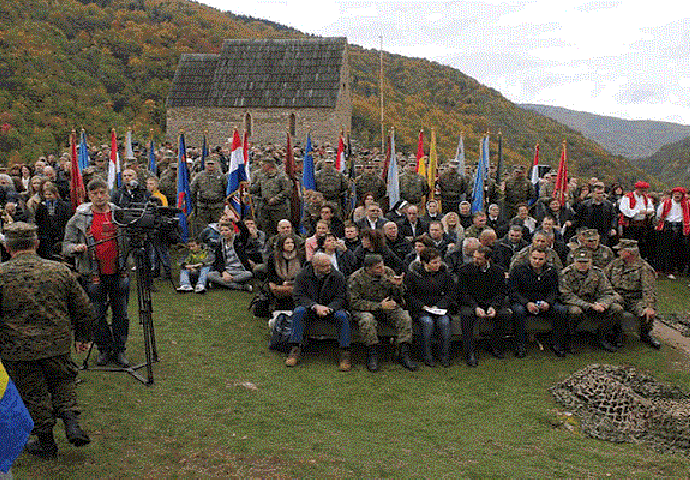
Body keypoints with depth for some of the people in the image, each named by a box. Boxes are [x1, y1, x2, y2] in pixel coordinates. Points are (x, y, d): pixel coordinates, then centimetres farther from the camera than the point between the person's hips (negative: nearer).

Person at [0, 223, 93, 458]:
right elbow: (83, 308, 6)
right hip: (57, 342, 2)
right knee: (63, 381, 23)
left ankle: (46, 443, 22)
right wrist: (83, 337, 19)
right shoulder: (60, 270, -2)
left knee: (32, 394, 12)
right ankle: (71, 420, 6)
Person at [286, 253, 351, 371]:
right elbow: (299, 297, -8)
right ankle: (295, 349, -27)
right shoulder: (302, 275, -4)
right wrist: (315, 306, -24)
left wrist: (329, 308, -26)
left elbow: (341, 298, -5)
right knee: (298, 312, -30)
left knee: (342, 316, -30)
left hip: (331, 309, 0)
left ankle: (345, 352, -25)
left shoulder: (338, 276, -3)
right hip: (310, 309, 0)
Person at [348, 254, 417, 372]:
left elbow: (398, 299, 7)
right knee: (367, 320, -37)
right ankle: (372, 355, -24)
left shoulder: (388, 272, 0)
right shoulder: (356, 278, -11)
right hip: (366, 309, -3)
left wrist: (398, 286, -17)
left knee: (405, 318, -22)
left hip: (388, 307, 3)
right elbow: (354, 303, -15)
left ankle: (404, 354, -17)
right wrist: (379, 305, -18)